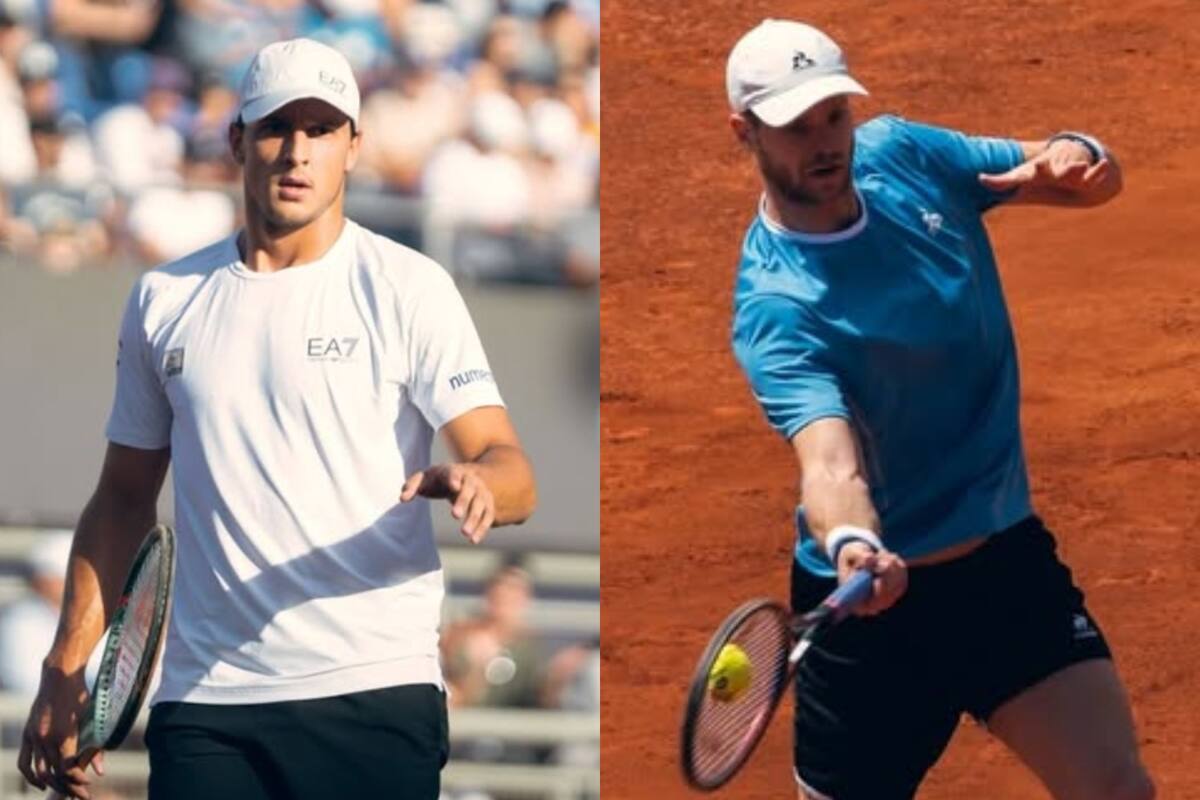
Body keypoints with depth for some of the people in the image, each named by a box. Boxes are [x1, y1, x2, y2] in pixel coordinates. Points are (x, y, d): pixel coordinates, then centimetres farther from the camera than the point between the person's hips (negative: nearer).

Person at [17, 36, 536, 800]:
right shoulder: (165, 299, 12)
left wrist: (477, 483, -32)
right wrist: (65, 670, 10)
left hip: (373, 692, -3)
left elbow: (509, 468, -8)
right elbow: (124, 499, 18)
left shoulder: (409, 287, 1)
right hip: (204, 705, 3)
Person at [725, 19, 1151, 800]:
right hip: (878, 592, -5)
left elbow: (1101, 180, 4)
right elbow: (830, 456, -37)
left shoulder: (902, 155, -3)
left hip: (1008, 558, 5)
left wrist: (1075, 157, -22)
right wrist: (851, 545, -60)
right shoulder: (774, 304, -22)